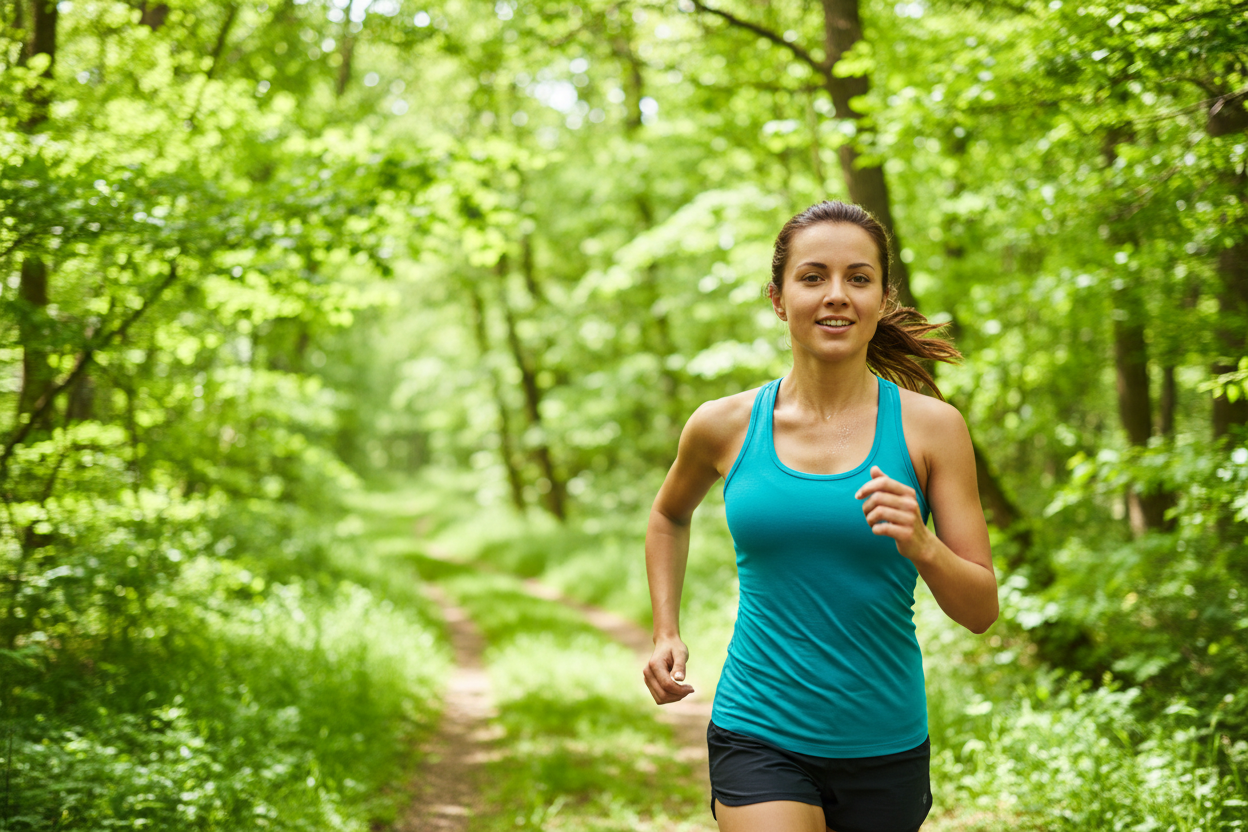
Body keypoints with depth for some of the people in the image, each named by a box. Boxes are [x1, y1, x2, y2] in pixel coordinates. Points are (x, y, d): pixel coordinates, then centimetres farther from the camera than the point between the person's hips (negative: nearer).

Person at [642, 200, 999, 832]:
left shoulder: (930, 427, -5)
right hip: (758, 737, -1)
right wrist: (666, 633, 10)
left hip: (885, 748, 1)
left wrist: (922, 548, -23)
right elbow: (670, 516, 21)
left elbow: (981, 611, -4)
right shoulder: (724, 426, -2)